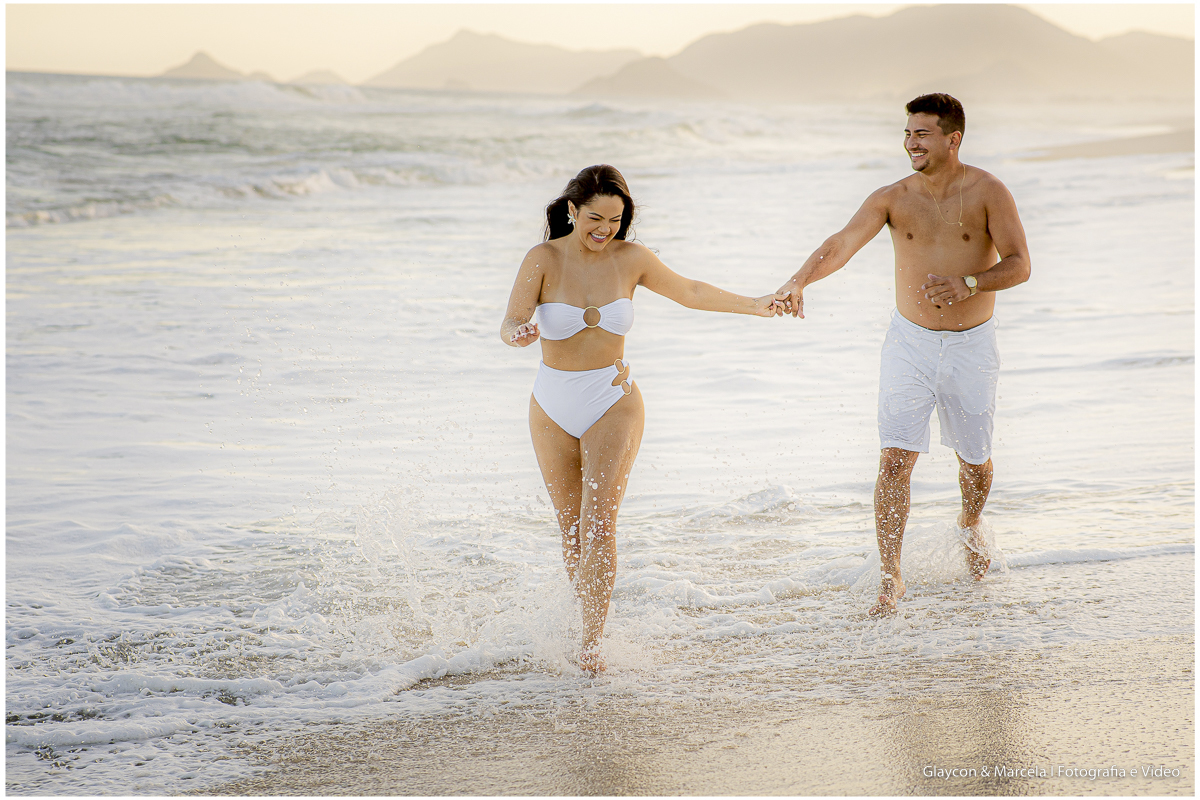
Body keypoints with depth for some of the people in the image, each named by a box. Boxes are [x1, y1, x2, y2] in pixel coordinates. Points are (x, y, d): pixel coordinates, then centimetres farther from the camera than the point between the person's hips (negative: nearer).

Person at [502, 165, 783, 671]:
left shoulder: (630, 259, -3)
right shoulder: (544, 259, -10)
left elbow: (689, 292, 12)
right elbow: (509, 325, -20)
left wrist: (754, 305, 7)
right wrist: (520, 334, -44)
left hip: (613, 405, 0)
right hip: (553, 409, 0)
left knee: (598, 522, -14)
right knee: (571, 527, 10)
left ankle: (592, 641, -14)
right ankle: (587, 618, 28)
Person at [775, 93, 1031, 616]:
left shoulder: (987, 192, -8)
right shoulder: (893, 199, -5)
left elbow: (1019, 265, -13)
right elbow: (841, 245, -18)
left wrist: (968, 284, -30)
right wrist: (799, 281, -37)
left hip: (972, 345, 0)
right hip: (910, 342, 0)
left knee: (974, 459, 14)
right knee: (895, 459, -11)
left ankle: (970, 526, 48)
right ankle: (890, 577, -4)